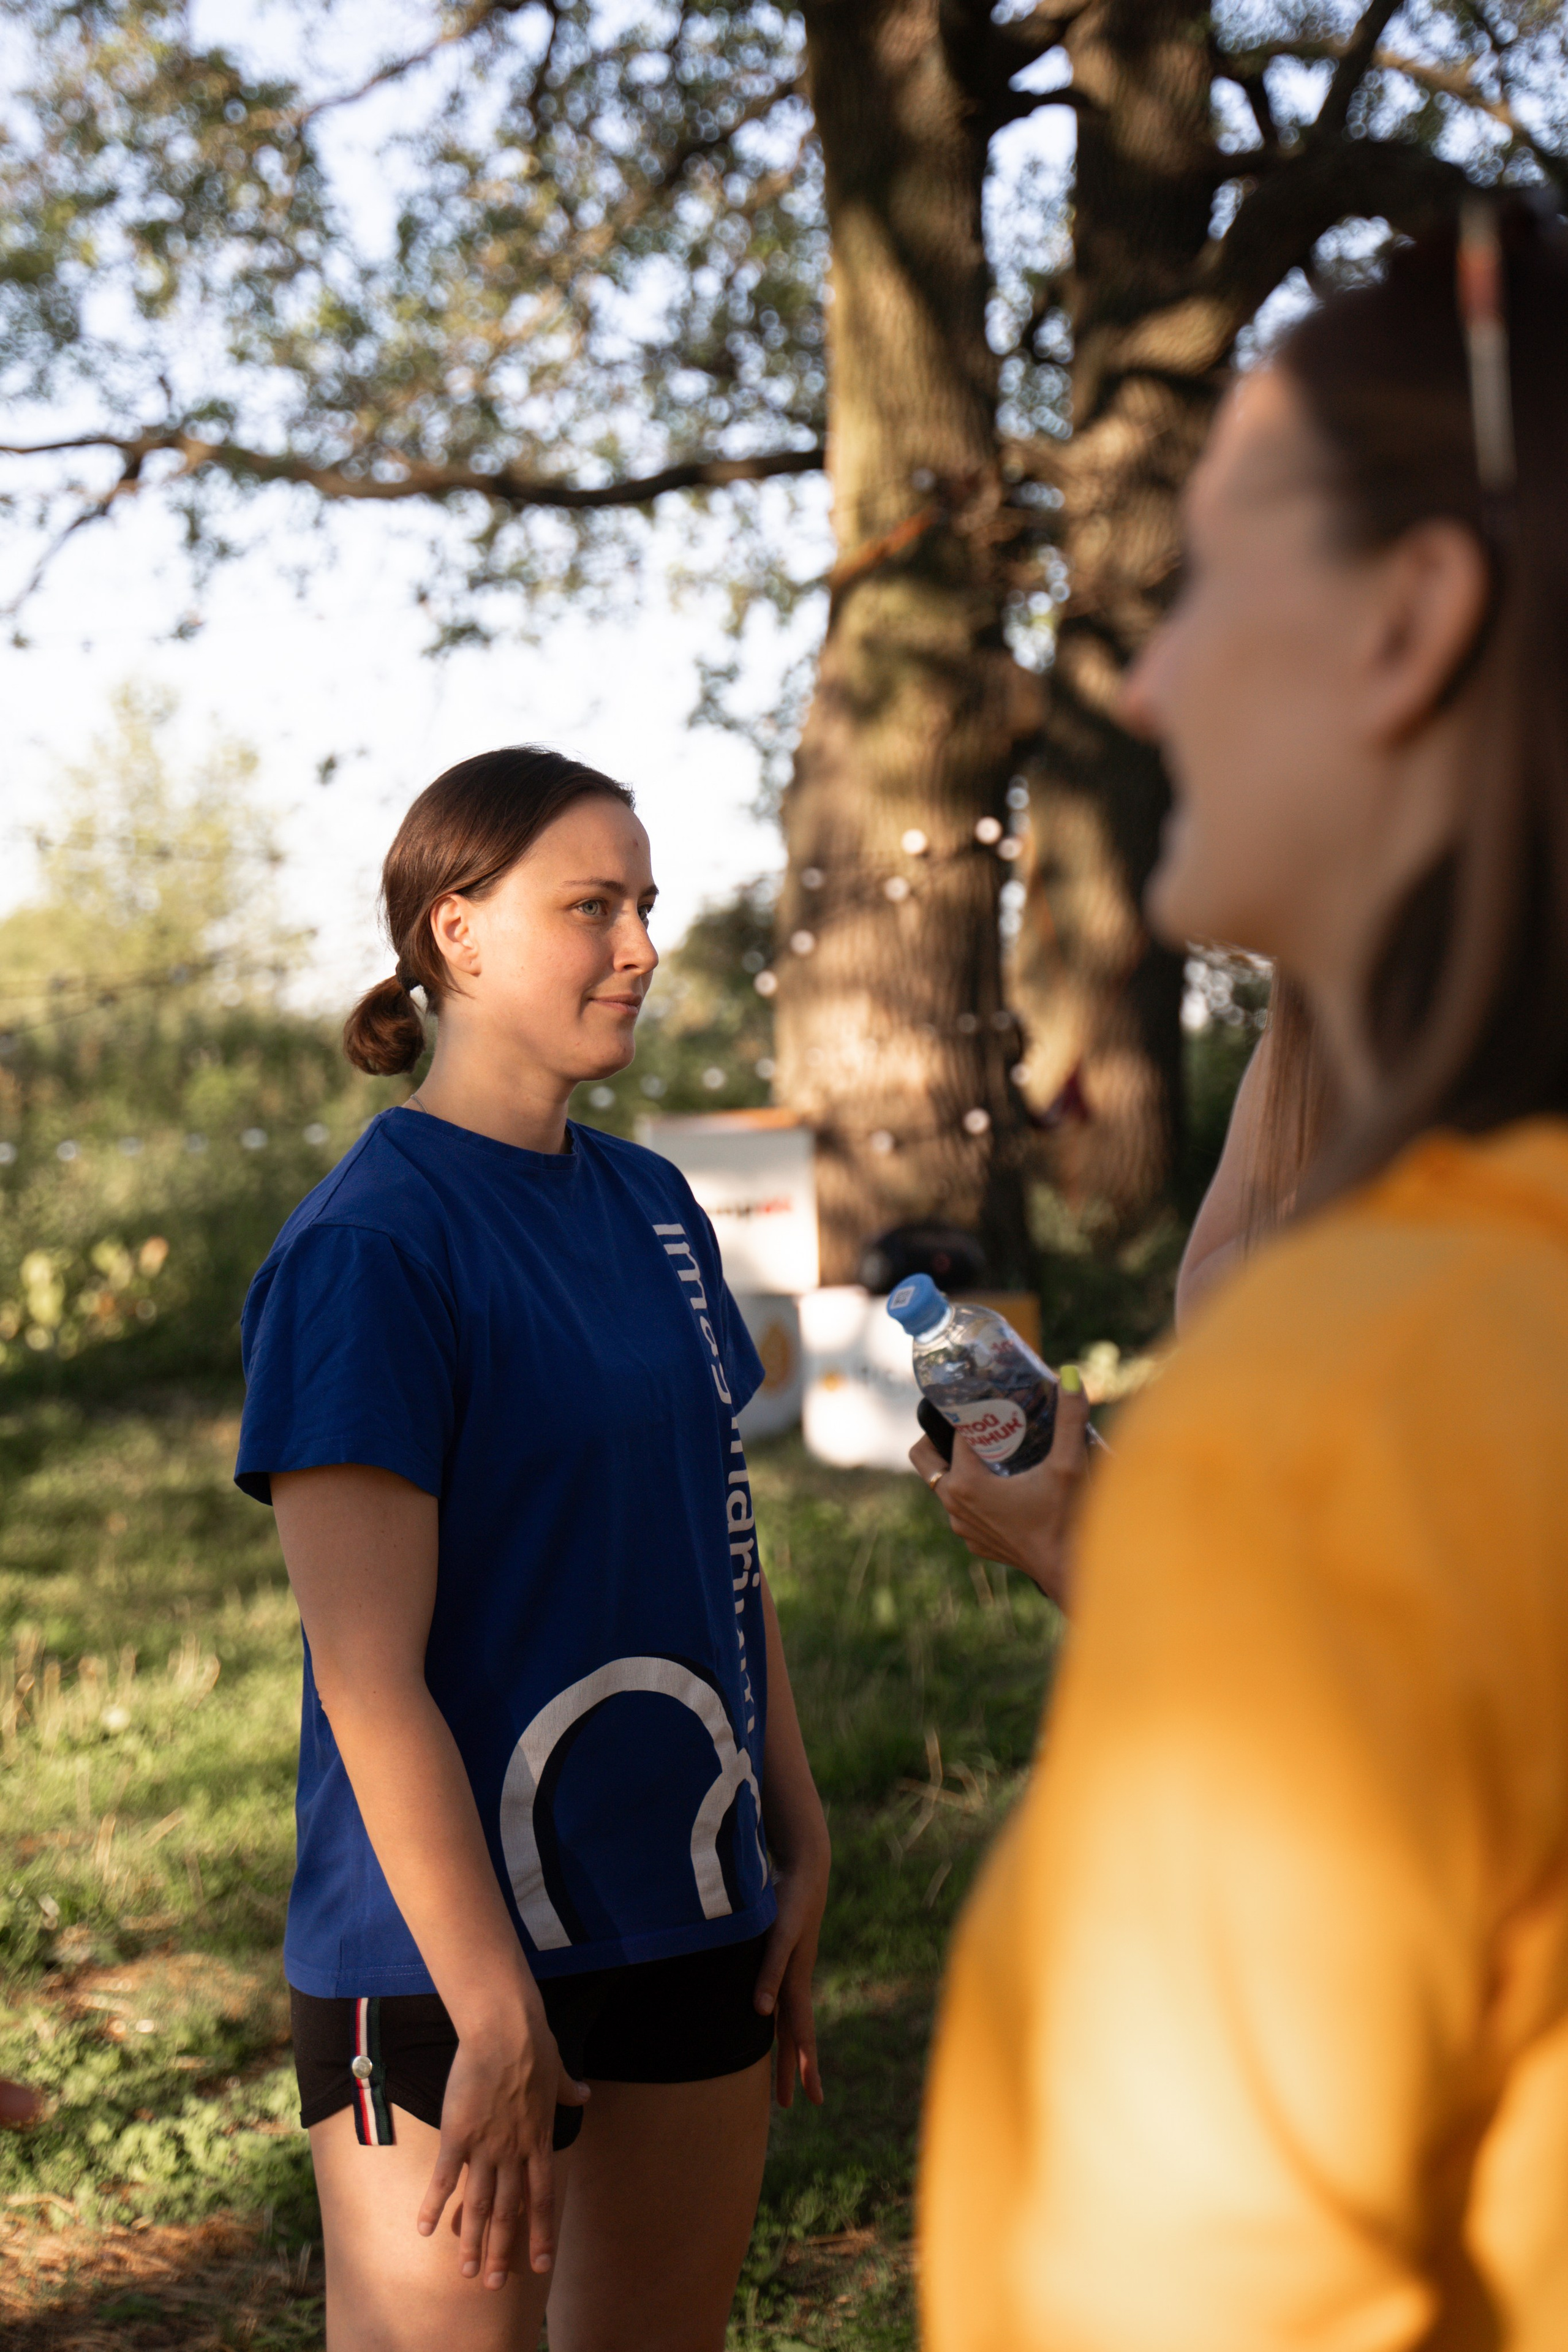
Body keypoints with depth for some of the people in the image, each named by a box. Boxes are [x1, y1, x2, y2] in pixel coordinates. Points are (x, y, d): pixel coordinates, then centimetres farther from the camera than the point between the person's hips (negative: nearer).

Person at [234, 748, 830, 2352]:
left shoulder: (652, 1210, 8)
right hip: (447, 1958, -7)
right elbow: (370, 1680, -18)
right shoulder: (367, 1249, -15)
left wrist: (799, 1848, 11)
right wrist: (497, 2018, -19)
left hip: (690, 1918, 7)